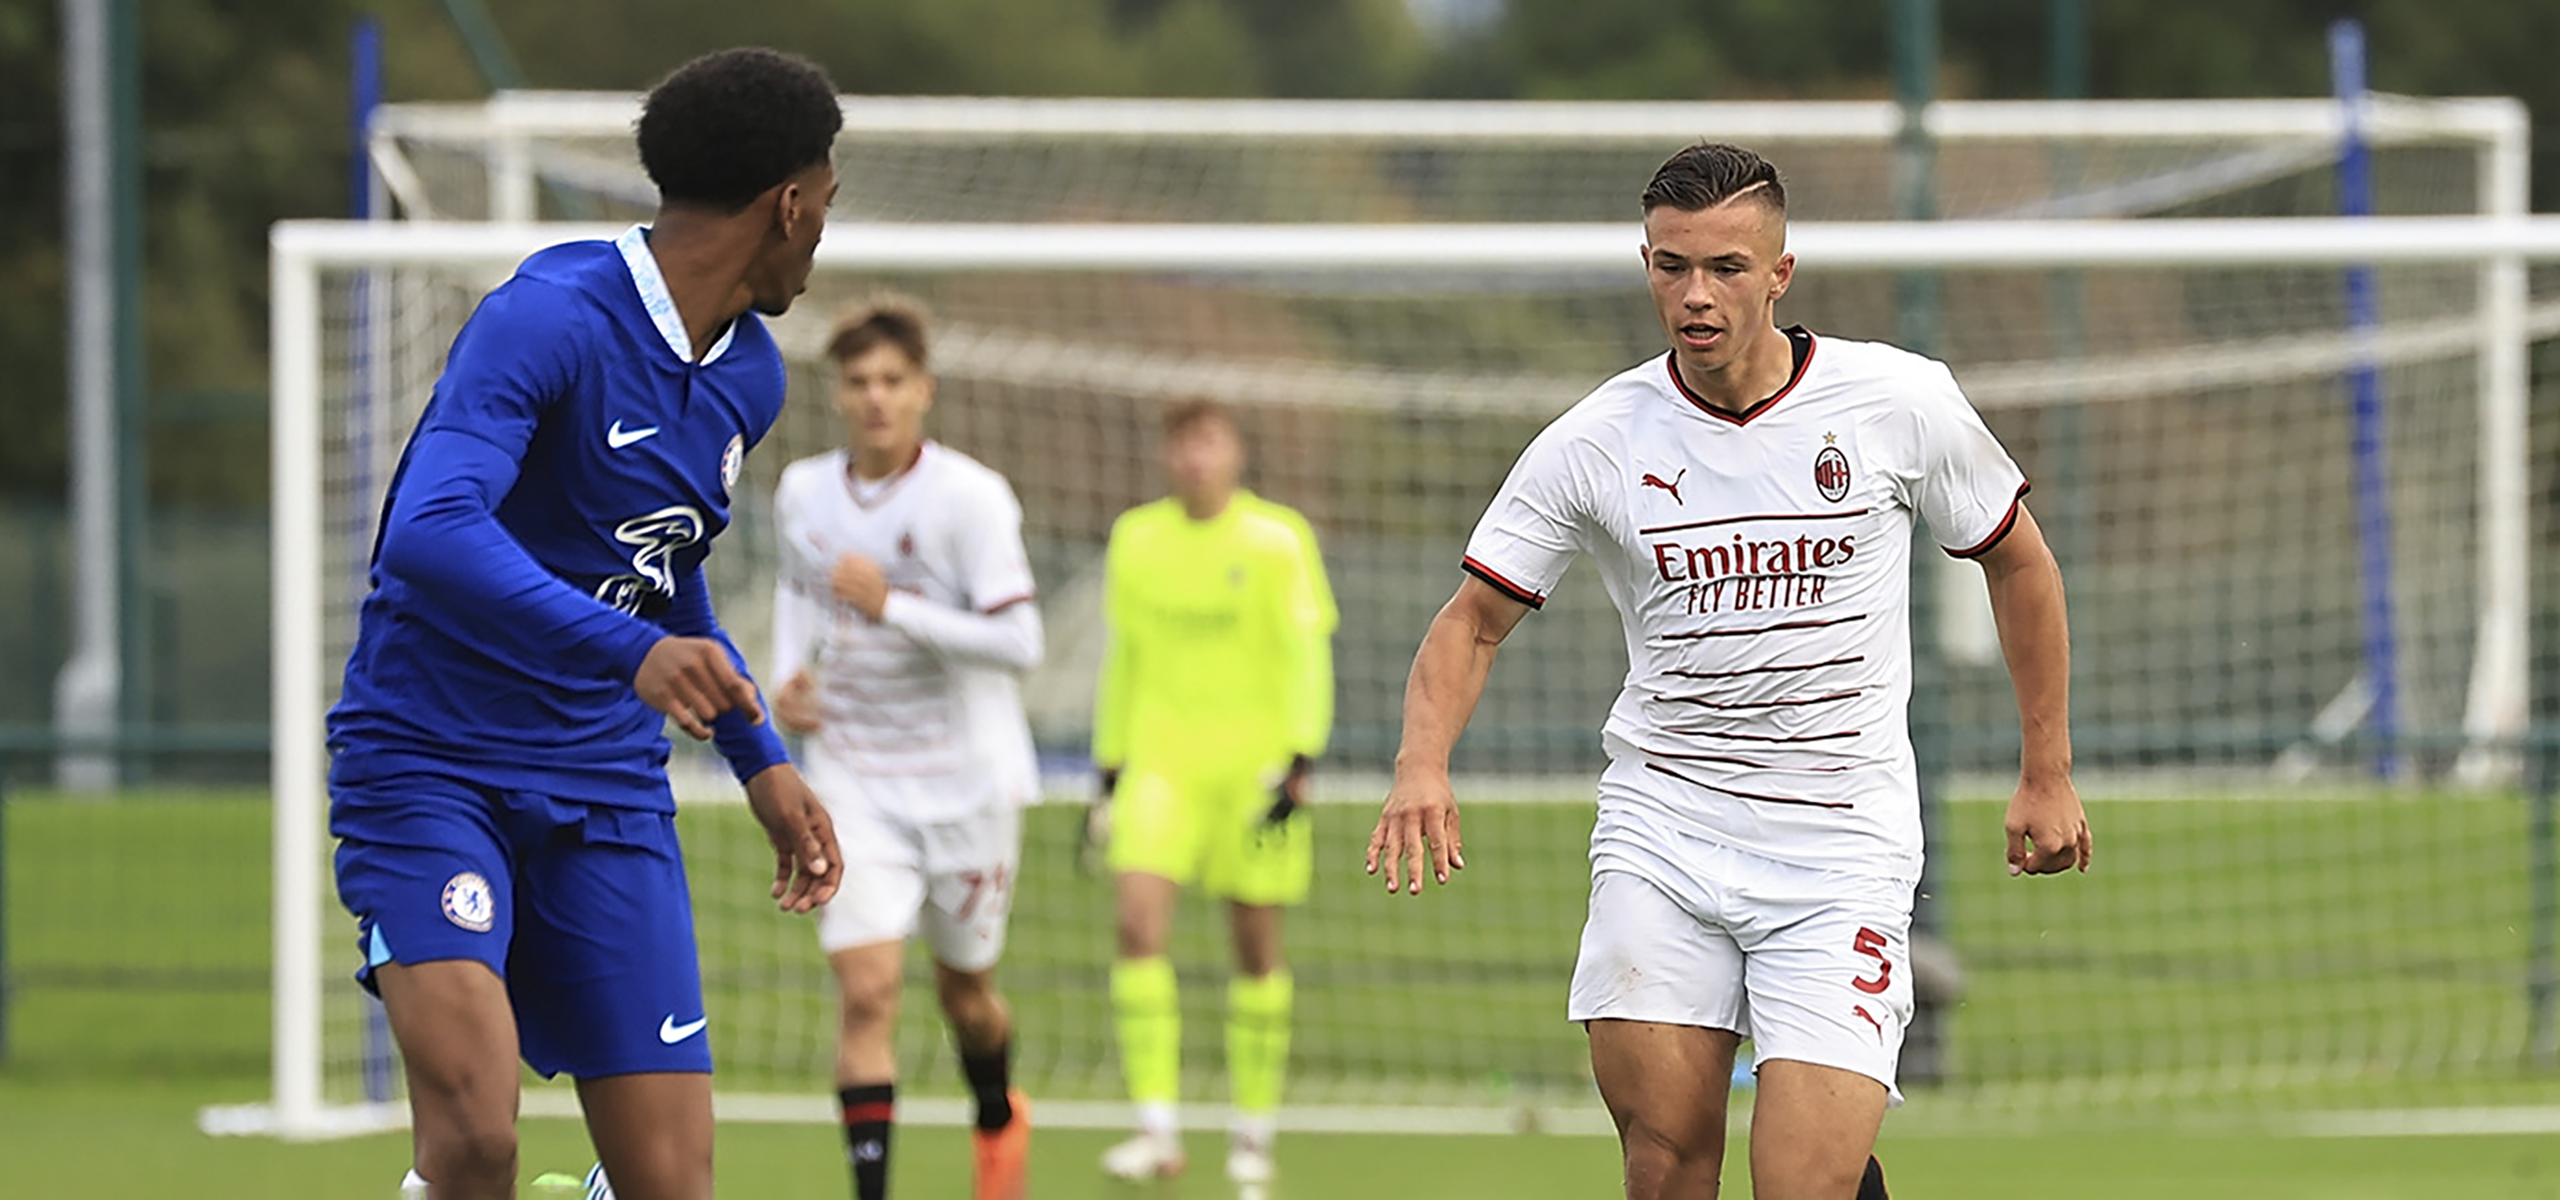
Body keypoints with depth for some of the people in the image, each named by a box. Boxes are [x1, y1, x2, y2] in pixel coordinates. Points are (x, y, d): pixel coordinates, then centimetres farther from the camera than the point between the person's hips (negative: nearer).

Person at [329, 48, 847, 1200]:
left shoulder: (747, 376, 9)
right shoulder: (547, 320, -18)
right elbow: (430, 533, -33)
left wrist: (760, 760, 21)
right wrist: (632, 652, -44)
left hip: (605, 790, 7)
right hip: (430, 765, -7)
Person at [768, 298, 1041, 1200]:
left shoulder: (969, 497, -15)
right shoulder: (802, 494, 0)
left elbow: (1019, 642, -20)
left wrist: (891, 606, -27)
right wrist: (791, 679, 3)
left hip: (966, 781, -2)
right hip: (853, 782, 2)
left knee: (964, 990, 15)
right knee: (866, 990, -15)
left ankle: (998, 1117, 47)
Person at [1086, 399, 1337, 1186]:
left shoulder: (1277, 539, -4)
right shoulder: (1136, 538, 8)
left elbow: (1308, 654, -5)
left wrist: (1300, 760, -15)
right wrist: (1109, 770, 17)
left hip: (1252, 763, -2)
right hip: (1161, 761, 2)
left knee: (1257, 945, 4)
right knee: (1139, 922, -16)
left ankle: (1254, 1133, 19)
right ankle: (1156, 1129, -17)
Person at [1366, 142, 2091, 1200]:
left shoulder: (1901, 402, -4)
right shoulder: (1594, 444, -3)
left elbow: (2016, 560, 11)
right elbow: (1473, 622, 3)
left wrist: (2047, 774, 11)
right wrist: (1423, 764, -16)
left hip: (1842, 848, -1)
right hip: (1661, 826, 2)